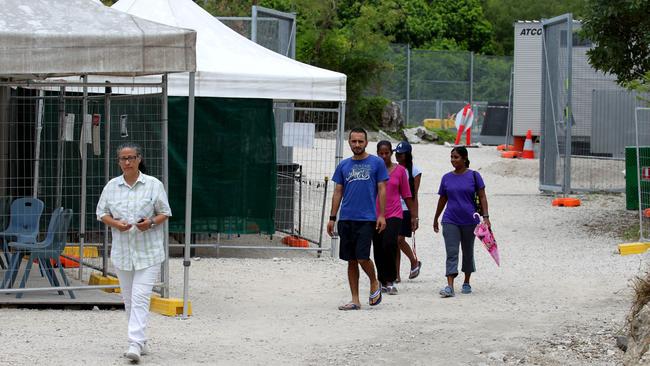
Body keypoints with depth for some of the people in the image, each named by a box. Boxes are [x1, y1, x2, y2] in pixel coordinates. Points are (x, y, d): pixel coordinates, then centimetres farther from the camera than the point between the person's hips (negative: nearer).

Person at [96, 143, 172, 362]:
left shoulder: (153, 184, -2)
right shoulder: (112, 186, 6)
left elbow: (164, 212, 3)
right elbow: (101, 213, 10)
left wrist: (151, 222, -17)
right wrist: (115, 223, -10)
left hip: (148, 252, -4)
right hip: (122, 251, 4)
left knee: (140, 297, -14)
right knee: (128, 298, 10)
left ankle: (135, 343, -20)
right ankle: (140, 341, 22)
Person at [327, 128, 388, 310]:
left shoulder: (376, 163, 1)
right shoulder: (343, 165, 11)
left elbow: (382, 190, 0)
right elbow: (338, 192, 13)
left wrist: (382, 215, -9)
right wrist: (332, 218, 8)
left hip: (366, 219, -4)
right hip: (346, 219, 4)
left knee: (362, 257, -13)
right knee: (351, 260, 6)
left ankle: (374, 284, 16)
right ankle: (355, 300, 11)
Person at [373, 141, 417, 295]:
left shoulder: (400, 170, 4)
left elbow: (406, 195, 8)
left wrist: (414, 216, 9)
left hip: (394, 214, -2)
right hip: (375, 215, 2)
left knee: (389, 244, -20)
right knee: (378, 250, 6)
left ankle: (390, 281, -9)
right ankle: (383, 282, 19)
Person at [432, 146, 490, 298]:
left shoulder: (473, 176, -2)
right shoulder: (447, 178, 5)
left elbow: (482, 197, -2)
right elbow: (442, 199, 15)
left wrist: (485, 216, -11)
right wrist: (436, 219, 21)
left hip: (469, 221, -1)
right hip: (450, 221, 1)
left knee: (468, 252, 13)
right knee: (451, 253, -9)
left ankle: (466, 283, 28)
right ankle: (450, 287, -17)